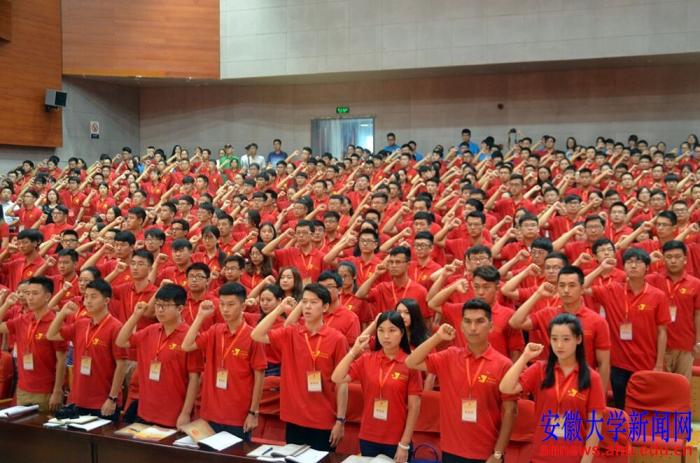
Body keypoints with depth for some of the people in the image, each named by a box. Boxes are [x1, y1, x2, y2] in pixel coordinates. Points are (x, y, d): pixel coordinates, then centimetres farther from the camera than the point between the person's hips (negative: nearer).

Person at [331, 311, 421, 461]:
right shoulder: (366, 359, -1)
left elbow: (414, 406, -8)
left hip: (396, 441, -3)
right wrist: (354, 351, -15)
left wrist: (404, 444, -9)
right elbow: (337, 379, -9)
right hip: (368, 439, 3)